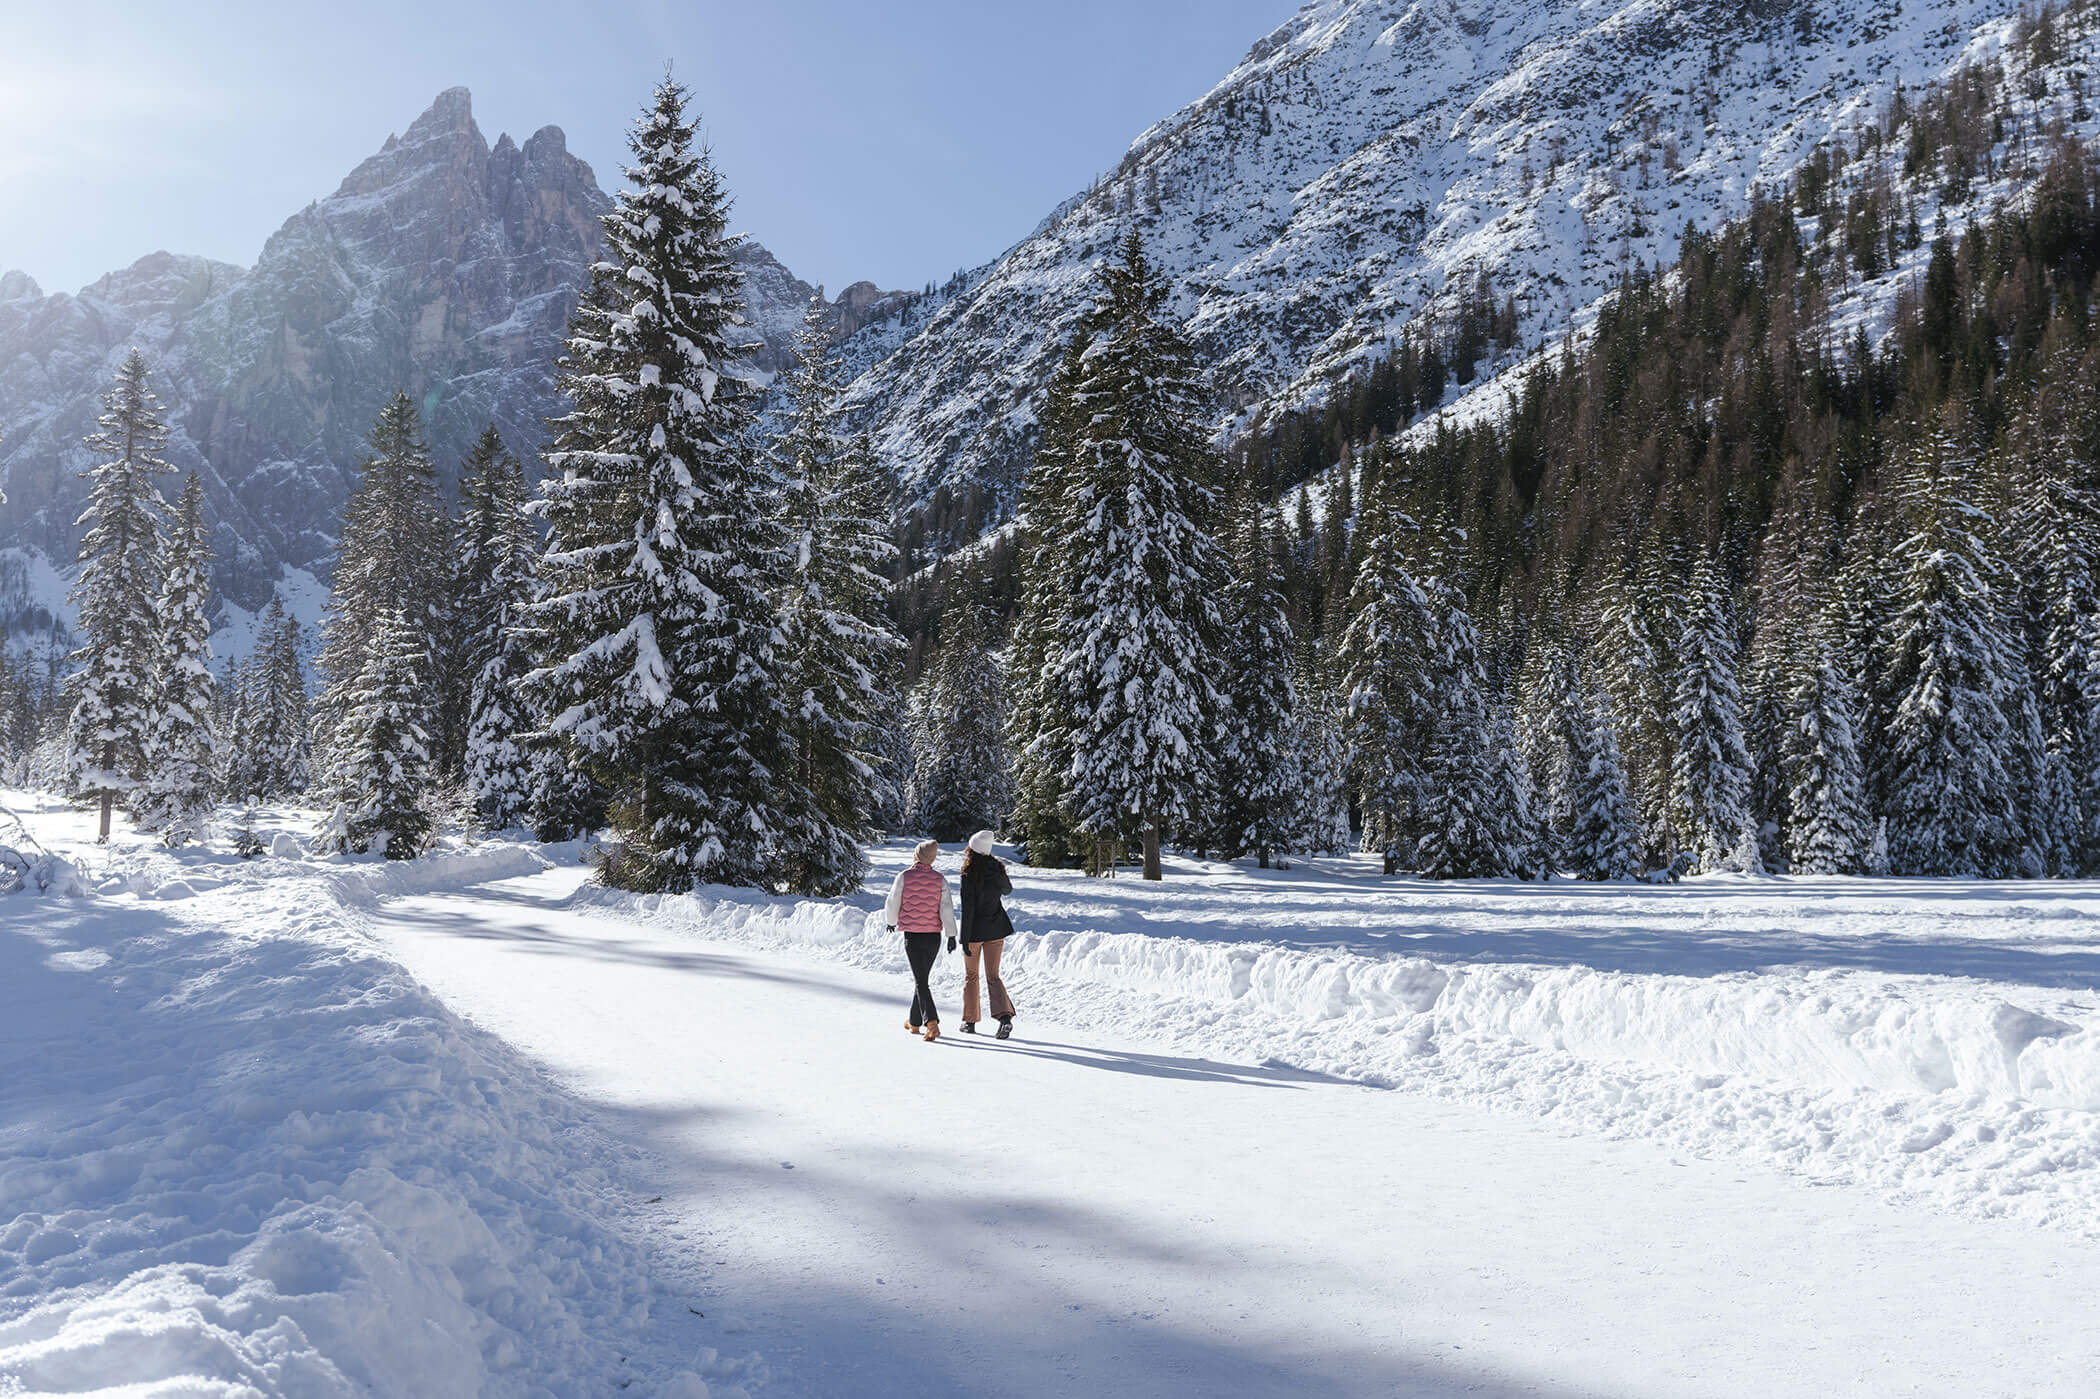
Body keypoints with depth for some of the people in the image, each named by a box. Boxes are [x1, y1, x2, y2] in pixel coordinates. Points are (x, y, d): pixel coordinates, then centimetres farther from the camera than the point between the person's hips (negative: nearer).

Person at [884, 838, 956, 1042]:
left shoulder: (904, 876, -8)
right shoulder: (940, 879, -2)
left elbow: (893, 903, -1)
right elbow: (946, 908, -8)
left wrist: (892, 922, 19)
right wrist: (951, 934, -7)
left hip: (912, 935, -3)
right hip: (933, 935, 3)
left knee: (920, 981, -4)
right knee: (921, 978, 19)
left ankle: (932, 1023, -19)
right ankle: (914, 1022, 28)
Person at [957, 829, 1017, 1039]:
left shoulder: (969, 875, -18)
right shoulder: (997, 869, -3)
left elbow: (968, 909, -19)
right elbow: (1007, 890, 19)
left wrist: (965, 939, -15)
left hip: (975, 930, -4)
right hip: (996, 928, 4)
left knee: (970, 976, 15)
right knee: (993, 976, 7)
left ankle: (969, 1021, 20)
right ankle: (1004, 1016, -14)